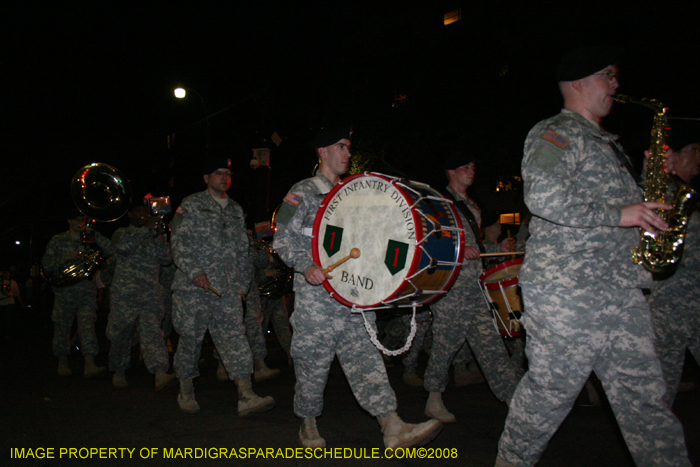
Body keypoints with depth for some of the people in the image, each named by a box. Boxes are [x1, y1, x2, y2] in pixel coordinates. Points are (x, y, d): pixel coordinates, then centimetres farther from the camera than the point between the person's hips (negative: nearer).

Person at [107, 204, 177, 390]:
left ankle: (160, 374, -22)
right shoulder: (122, 233, 8)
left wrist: (156, 236, -11)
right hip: (124, 295, -1)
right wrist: (145, 230, -19)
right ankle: (119, 372, 27)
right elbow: (122, 246, -17)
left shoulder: (155, 236, 15)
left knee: (152, 333, -10)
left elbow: (167, 258, 0)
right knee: (120, 336, 7)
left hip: (151, 296, 1)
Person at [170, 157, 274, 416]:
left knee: (234, 338, -6)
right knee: (190, 339, 6)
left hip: (227, 288, 4)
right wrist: (194, 272, -16)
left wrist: (243, 282, 17)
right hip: (194, 287, -3)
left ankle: (246, 396, -11)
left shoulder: (236, 210, 19)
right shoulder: (191, 205, 3)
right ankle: (186, 392, 25)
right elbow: (178, 241, -5)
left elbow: (242, 250, 22)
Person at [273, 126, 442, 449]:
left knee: (365, 356, -2)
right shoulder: (303, 192, 1)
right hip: (316, 293, -5)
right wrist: (307, 266, -20)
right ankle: (308, 426, 23)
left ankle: (394, 429, -8)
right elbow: (283, 238, -5)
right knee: (313, 362, 4)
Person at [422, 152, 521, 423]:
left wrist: (498, 248, 16)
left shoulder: (471, 206, 23)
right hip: (450, 285, -7)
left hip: (474, 286, 7)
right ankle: (434, 400, 14)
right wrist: (458, 249, -21)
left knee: (489, 342, 4)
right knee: (446, 343, -1)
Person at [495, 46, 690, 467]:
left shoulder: (606, 142, 24)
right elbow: (543, 195, -23)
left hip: (620, 290, 8)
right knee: (551, 389, 2)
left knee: (643, 392, 10)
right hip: (567, 289, -8)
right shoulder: (555, 133, -5)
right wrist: (616, 214, -19)